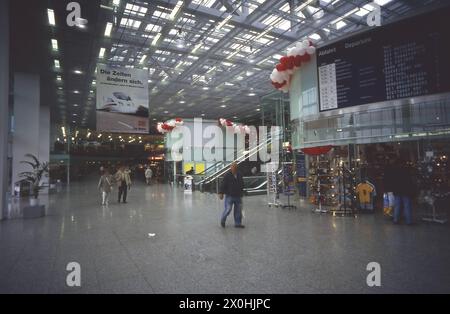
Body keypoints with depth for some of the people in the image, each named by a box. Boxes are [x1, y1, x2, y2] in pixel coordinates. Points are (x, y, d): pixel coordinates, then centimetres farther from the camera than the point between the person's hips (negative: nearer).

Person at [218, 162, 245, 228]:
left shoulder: (239, 175, 7)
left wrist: (241, 193, 20)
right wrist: (221, 193, -18)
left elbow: (242, 185, 18)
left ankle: (238, 223, 21)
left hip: (238, 196, 5)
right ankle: (222, 221, 20)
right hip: (229, 196, -5)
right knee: (228, 209, -5)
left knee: (238, 210, 8)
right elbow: (223, 185, -12)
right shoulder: (227, 176, -10)